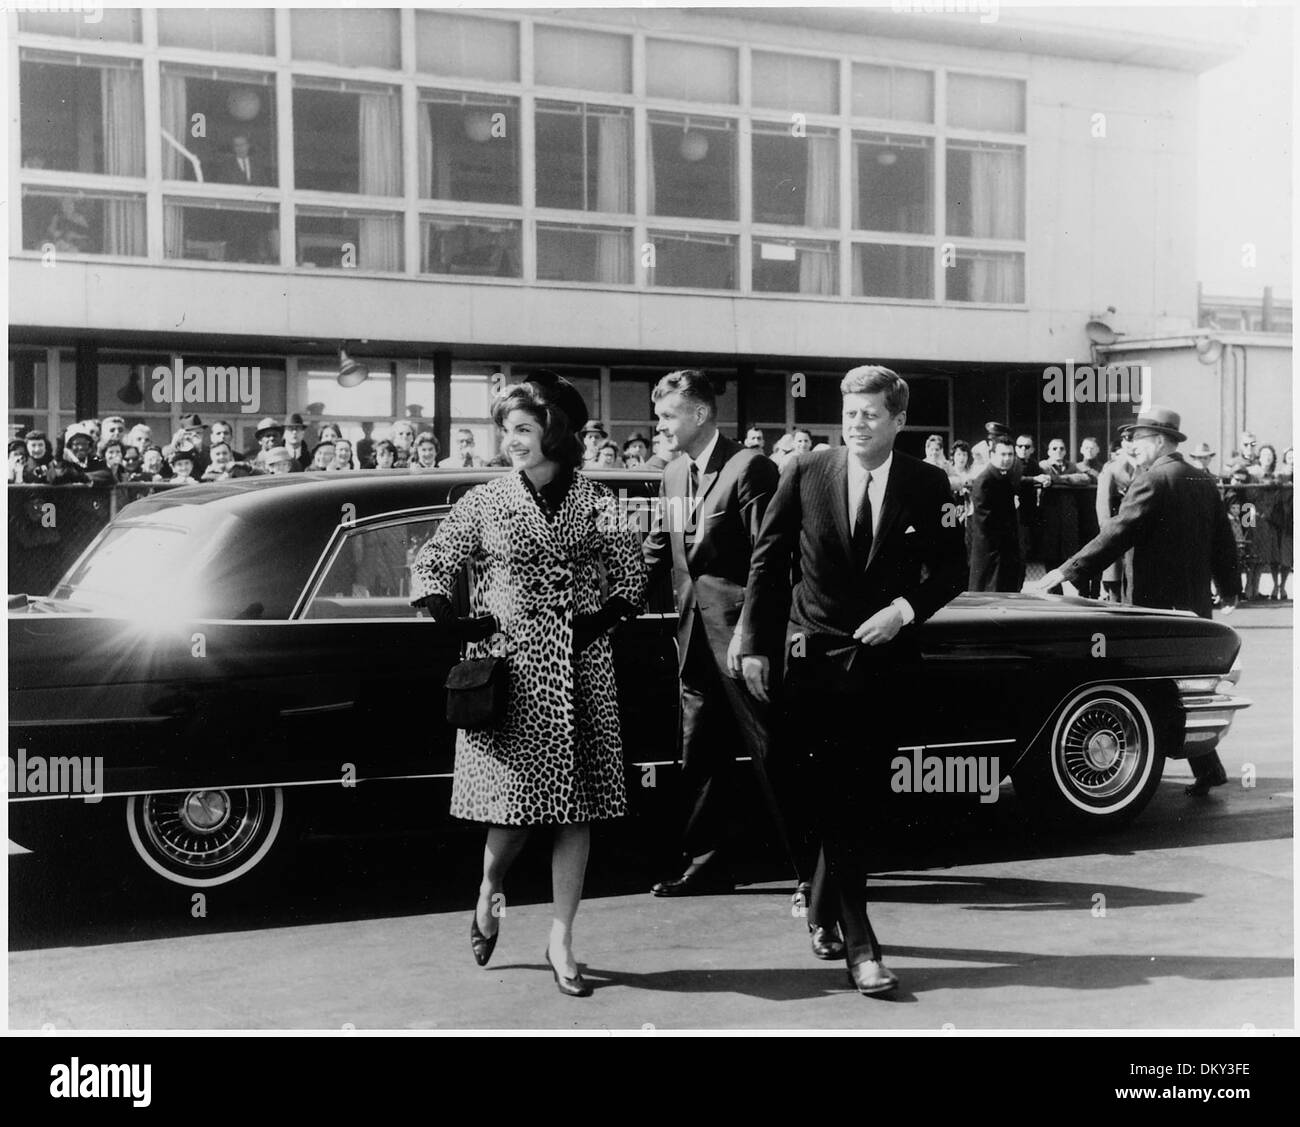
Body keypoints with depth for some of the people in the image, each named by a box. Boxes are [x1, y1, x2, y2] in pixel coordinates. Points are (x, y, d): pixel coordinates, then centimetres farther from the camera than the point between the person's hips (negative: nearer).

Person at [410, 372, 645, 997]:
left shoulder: (596, 500, 6)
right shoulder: (484, 501, 3)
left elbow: (632, 574, 10)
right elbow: (429, 565, 8)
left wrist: (603, 619, -6)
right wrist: (456, 624, -6)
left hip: (582, 670, 2)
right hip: (511, 668, -1)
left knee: (577, 808, 3)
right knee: (514, 805, -3)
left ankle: (561, 940, 14)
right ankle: (489, 890, 29)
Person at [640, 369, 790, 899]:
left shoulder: (748, 468, -11)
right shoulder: (673, 476, 14)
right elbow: (657, 552, 18)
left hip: (740, 634, -8)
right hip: (695, 634, 8)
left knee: (771, 750, -2)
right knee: (700, 756, 11)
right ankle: (704, 864, 20)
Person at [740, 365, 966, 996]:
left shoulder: (927, 486, 1)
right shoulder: (805, 476, 0)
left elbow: (952, 570, 6)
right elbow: (767, 563, 3)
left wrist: (906, 608, -11)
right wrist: (755, 646, -1)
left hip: (887, 660, 2)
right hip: (818, 656, -1)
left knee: (859, 798, 8)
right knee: (838, 802, -7)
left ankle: (825, 909, 30)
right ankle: (859, 945, -6)